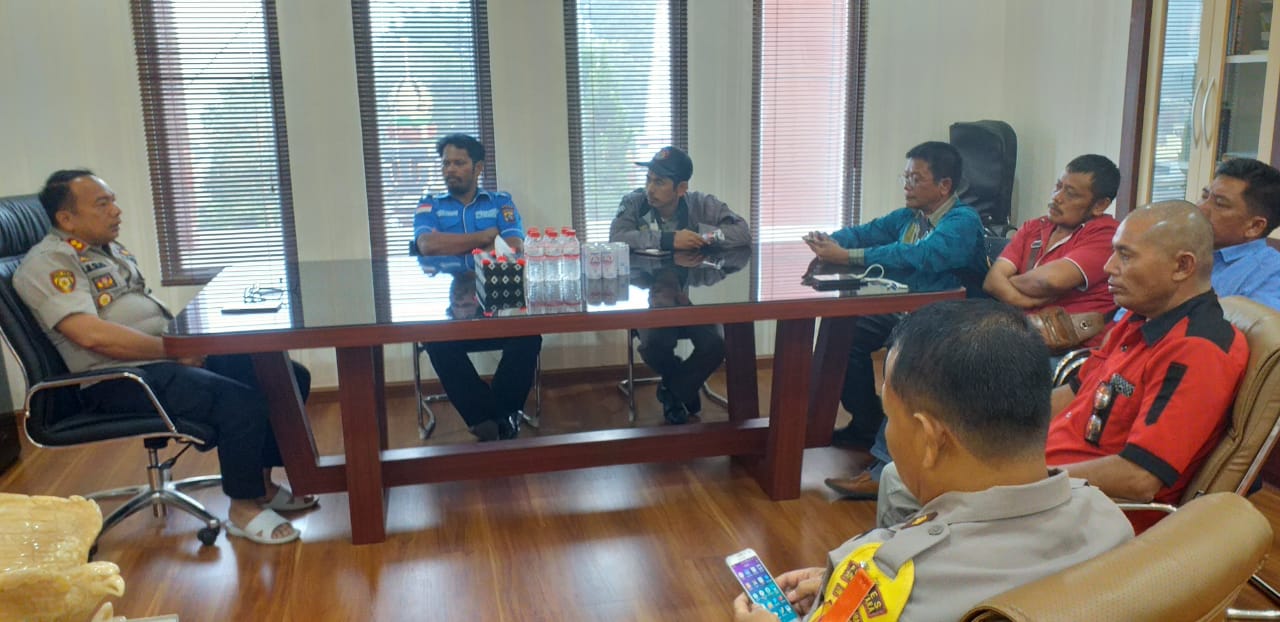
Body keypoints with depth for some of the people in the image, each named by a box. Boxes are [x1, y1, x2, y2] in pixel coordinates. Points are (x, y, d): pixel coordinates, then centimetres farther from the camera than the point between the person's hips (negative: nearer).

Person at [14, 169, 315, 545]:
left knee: (290, 377, -1)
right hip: (118, 380, -9)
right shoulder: (49, 262, -9)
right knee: (242, 401, -30)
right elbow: (92, 334, -22)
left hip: (169, 356, 9)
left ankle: (262, 483, 11)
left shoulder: (112, 250, 20)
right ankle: (244, 510, -10)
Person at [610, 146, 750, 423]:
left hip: (695, 296, 1)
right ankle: (686, 387, 11)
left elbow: (743, 232, -11)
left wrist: (699, 234, -22)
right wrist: (669, 240, -29)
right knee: (653, 345, -27)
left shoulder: (702, 204, -5)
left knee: (716, 344, -23)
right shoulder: (634, 202, -7)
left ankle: (673, 392, 11)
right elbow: (616, 238, -24)